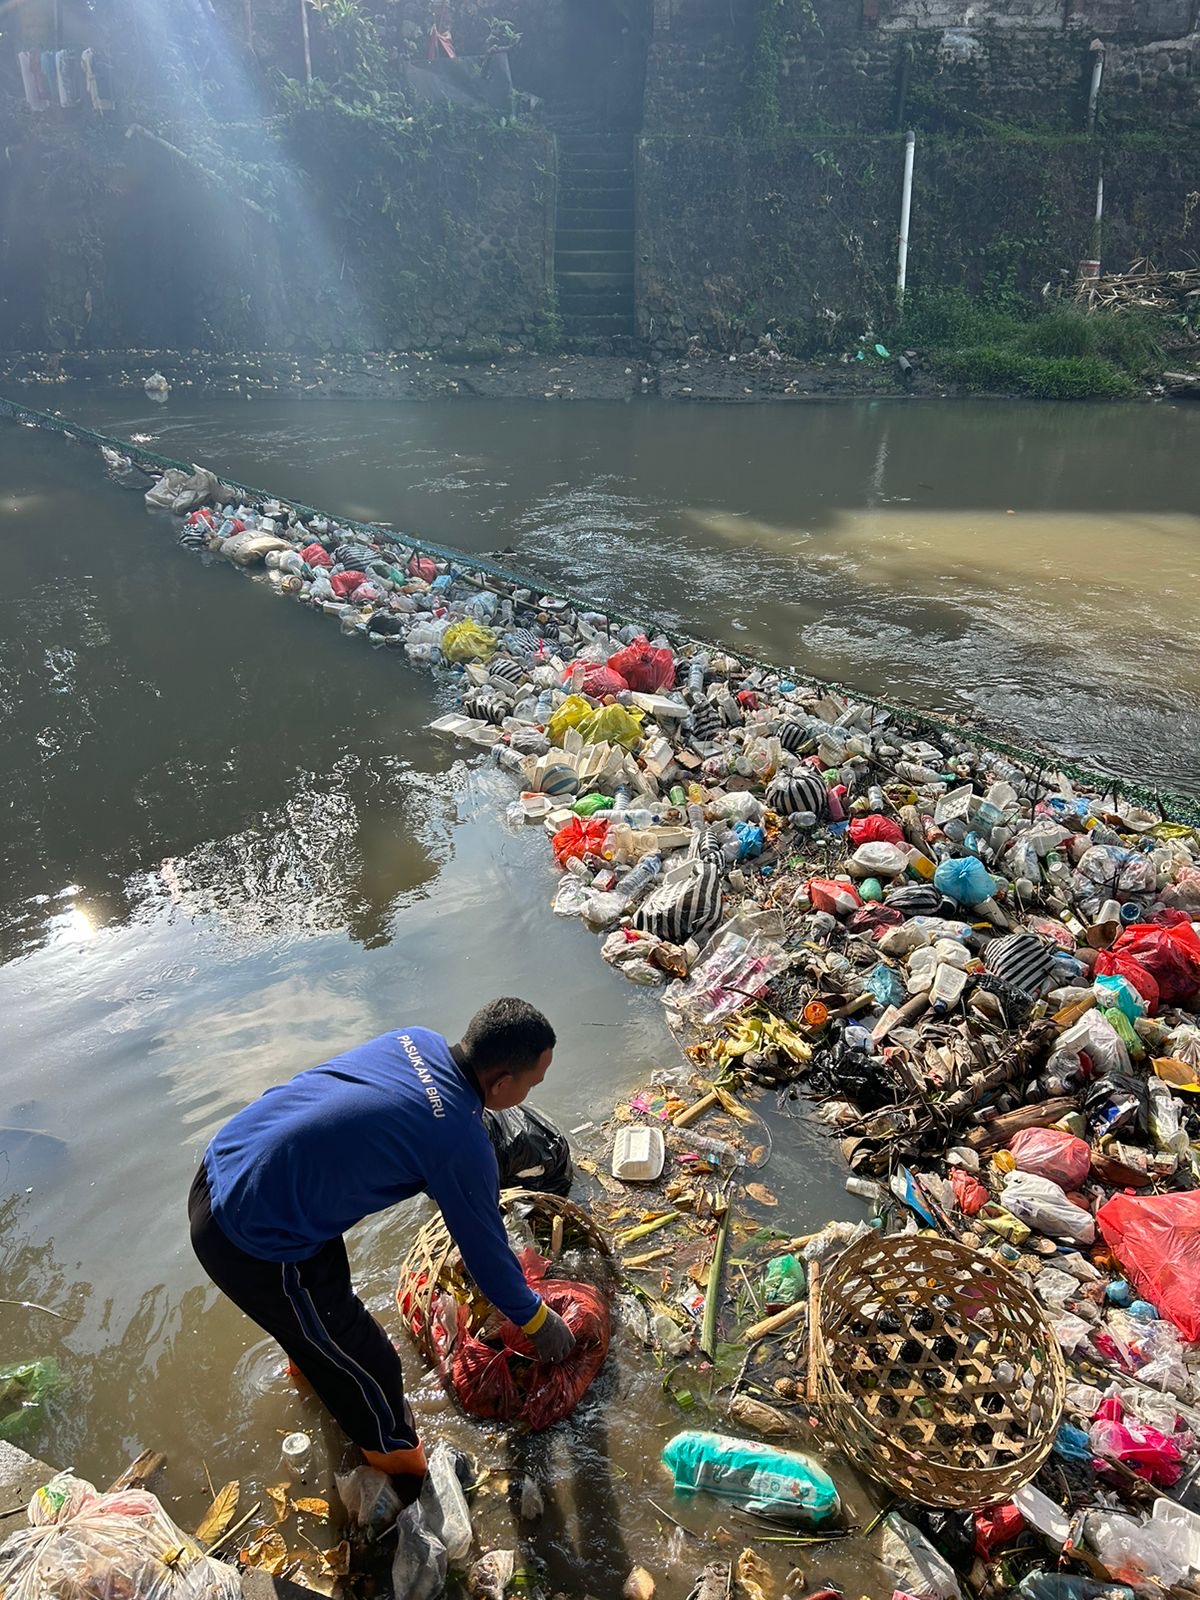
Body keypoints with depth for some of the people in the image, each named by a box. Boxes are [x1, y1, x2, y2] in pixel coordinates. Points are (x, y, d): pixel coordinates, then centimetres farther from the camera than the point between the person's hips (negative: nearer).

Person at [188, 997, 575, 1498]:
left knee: (325, 1289, 36)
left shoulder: (417, 1040, 0)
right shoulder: (461, 1143, -20)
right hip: (252, 1245, -8)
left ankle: (311, 1356, 65)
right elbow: (486, 1251, -6)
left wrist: (484, 1199, 31)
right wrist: (538, 1321, 13)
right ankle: (397, 1458, 41)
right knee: (365, 1360, 15)